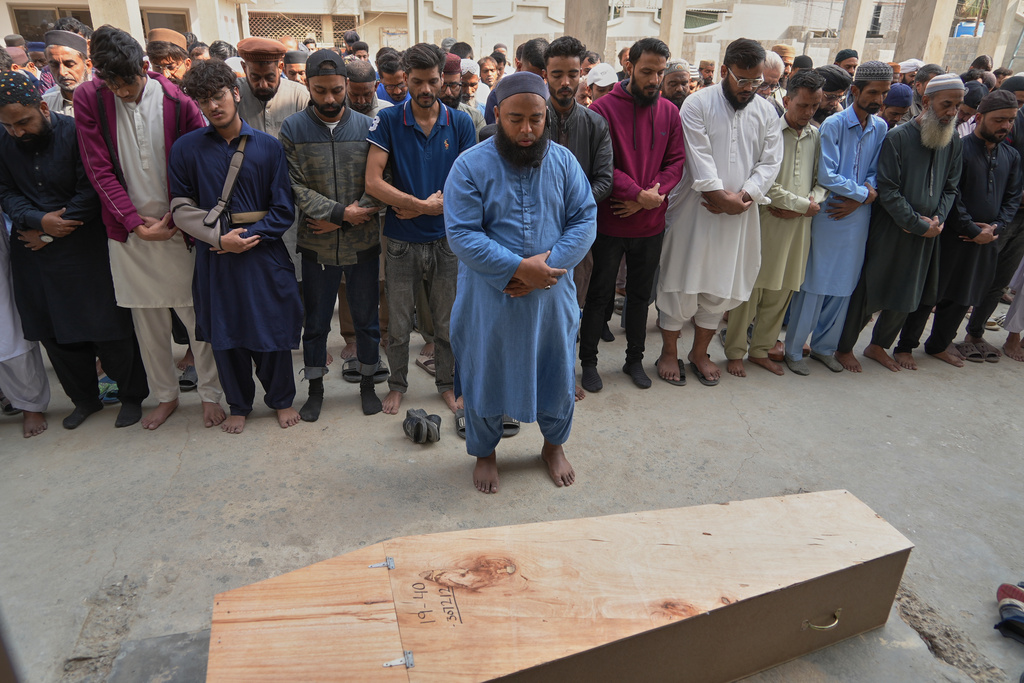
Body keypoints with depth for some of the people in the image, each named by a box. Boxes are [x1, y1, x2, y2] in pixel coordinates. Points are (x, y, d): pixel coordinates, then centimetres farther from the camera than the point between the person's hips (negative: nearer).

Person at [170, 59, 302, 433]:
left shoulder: (268, 146, 1)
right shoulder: (186, 148, 3)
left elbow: (283, 210, -2)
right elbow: (181, 207, 4)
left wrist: (247, 237, -12)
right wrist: (219, 237, -11)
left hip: (264, 254, -1)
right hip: (214, 256, 1)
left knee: (272, 330, 6)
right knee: (225, 334, 10)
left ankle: (282, 400, 27)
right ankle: (238, 405, 29)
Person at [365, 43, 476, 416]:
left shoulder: (461, 123, 0)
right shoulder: (388, 121, -4)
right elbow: (373, 181, -13)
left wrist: (414, 206, -13)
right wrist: (428, 204, -17)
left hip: (446, 239, 1)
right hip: (402, 241, -1)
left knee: (447, 323, 13)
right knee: (398, 325, 11)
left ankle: (447, 383, 33)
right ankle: (397, 384, 33)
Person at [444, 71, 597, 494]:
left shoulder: (563, 161, 1)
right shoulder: (470, 166, -10)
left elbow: (584, 220, -3)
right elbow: (462, 234, -16)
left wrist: (548, 265, -17)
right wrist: (519, 268, -23)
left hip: (551, 294, 3)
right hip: (489, 297, -2)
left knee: (557, 372, 15)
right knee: (485, 375, 12)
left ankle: (554, 445, 42)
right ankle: (485, 452, 37)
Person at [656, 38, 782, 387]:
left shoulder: (767, 113, 9)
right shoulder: (697, 104, -4)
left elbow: (770, 162, 3)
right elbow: (699, 159, -12)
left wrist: (742, 196, -12)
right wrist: (721, 197, -16)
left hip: (740, 214, 4)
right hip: (695, 209, -4)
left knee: (721, 287, 10)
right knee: (682, 283, 1)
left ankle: (700, 352, 27)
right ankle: (669, 351, 18)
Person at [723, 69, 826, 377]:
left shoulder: (818, 136, 10)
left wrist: (809, 203, -8)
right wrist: (805, 205, -8)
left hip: (799, 226, 5)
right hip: (765, 222, -5)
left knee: (781, 292, 10)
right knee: (750, 289, 0)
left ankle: (760, 349, 24)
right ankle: (735, 351, 14)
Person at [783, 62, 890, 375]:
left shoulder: (880, 128, 8)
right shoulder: (833, 125, -9)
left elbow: (875, 174, 9)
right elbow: (826, 176, -16)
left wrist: (856, 201, -10)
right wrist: (865, 193, -8)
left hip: (857, 217, 6)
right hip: (828, 215, -5)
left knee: (843, 285, 11)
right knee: (814, 284, -2)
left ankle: (823, 346, 24)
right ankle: (794, 349, 10)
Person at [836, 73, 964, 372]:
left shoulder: (952, 141, 7)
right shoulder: (897, 137, -11)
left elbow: (950, 187, 12)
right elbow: (887, 189, -15)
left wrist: (937, 220, -5)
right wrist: (918, 224, -14)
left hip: (927, 234, 6)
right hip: (889, 231, -6)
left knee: (907, 295, 14)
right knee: (869, 292, 1)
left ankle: (878, 346, 31)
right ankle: (845, 348, 17)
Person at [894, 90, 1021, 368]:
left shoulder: (1011, 156, 11)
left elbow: (1013, 198, 13)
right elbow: (951, 197, -13)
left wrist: (995, 227, -3)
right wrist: (973, 230, -14)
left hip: (985, 239, 7)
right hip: (951, 238, -6)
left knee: (962, 297, 15)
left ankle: (939, 344, 29)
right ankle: (906, 346, 11)